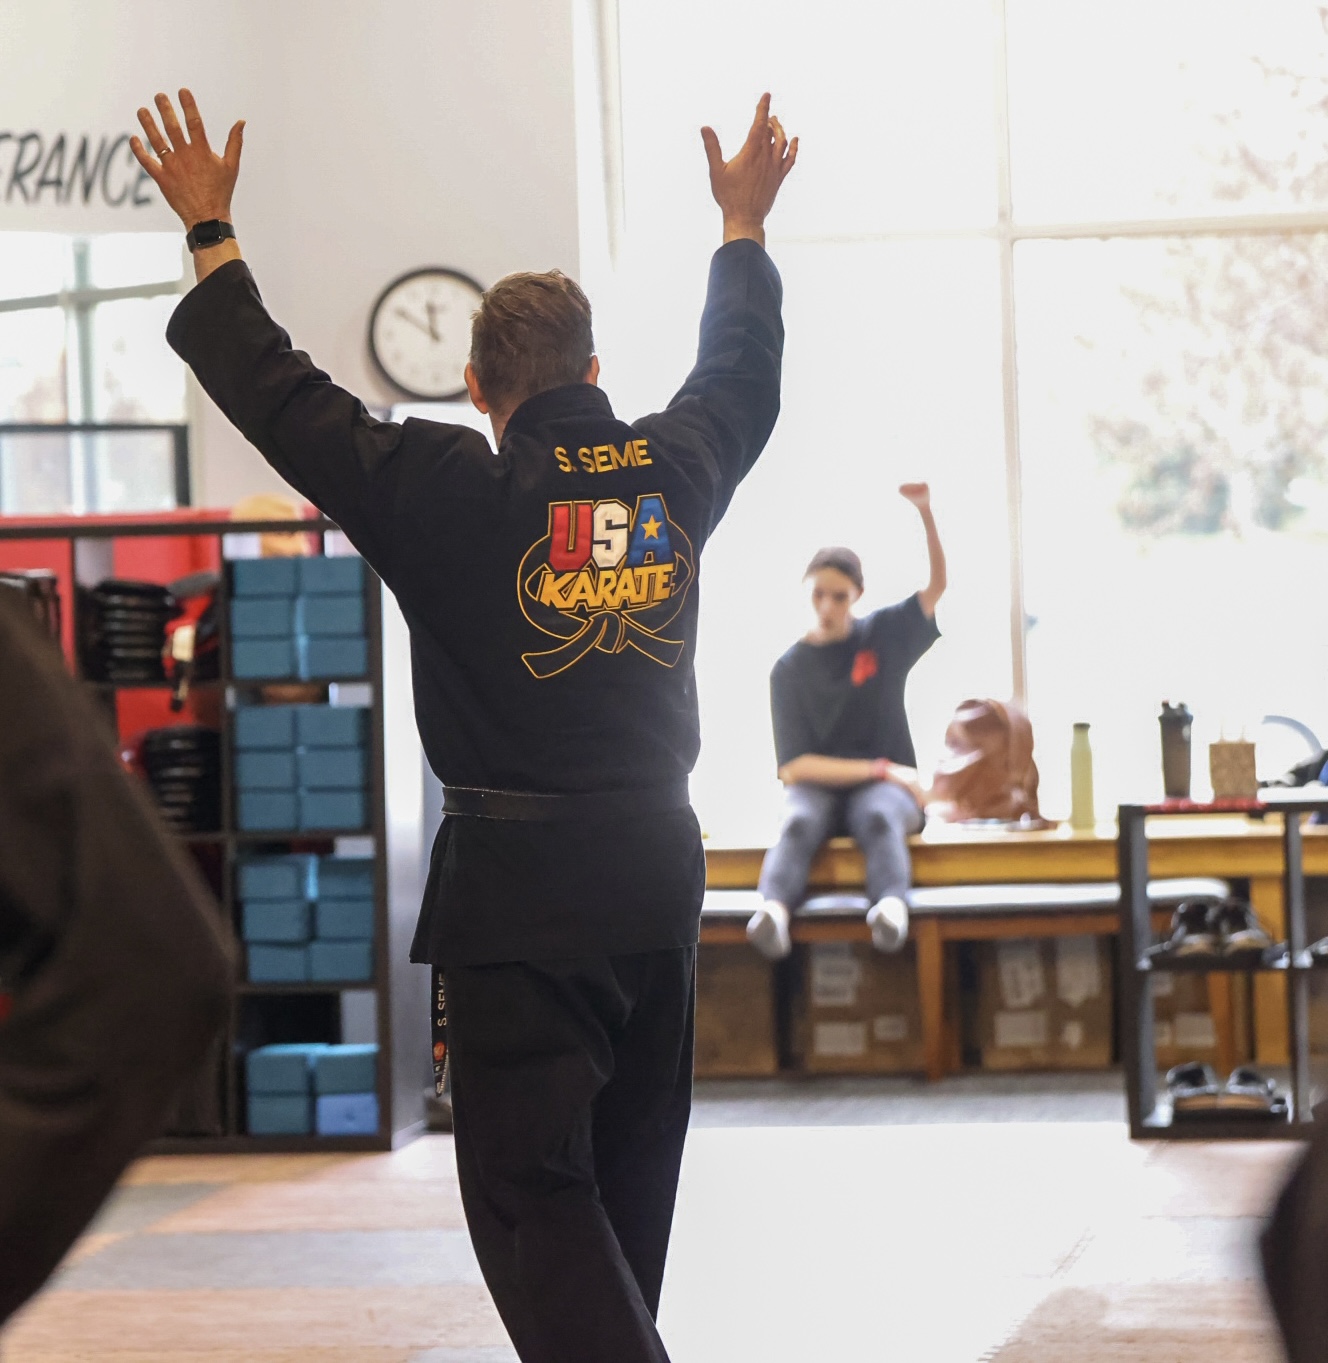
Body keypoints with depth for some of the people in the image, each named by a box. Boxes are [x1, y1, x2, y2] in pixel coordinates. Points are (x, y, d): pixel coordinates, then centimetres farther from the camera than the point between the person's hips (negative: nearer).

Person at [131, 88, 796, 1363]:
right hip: (657, 873, 6)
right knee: (628, 1174, 16)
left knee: (530, 1186, -5)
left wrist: (210, 230, 9)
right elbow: (743, 365, 25)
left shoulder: (450, 492, -10)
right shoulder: (673, 470, 4)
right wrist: (744, 223, 42)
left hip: (517, 885, -6)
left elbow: (278, 393, -3)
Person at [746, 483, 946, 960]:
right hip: (818, 786, 0)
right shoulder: (790, 669, 4)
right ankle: (773, 910, -63)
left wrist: (925, 512, -18)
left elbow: (937, 585, -3)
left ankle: (891, 907, -64)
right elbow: (793, 767, -3)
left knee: (879, 818, -36)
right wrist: (877, 769, -10)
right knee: (799, 823, -35)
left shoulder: (885, 635, 9)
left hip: (886, 787, 0)